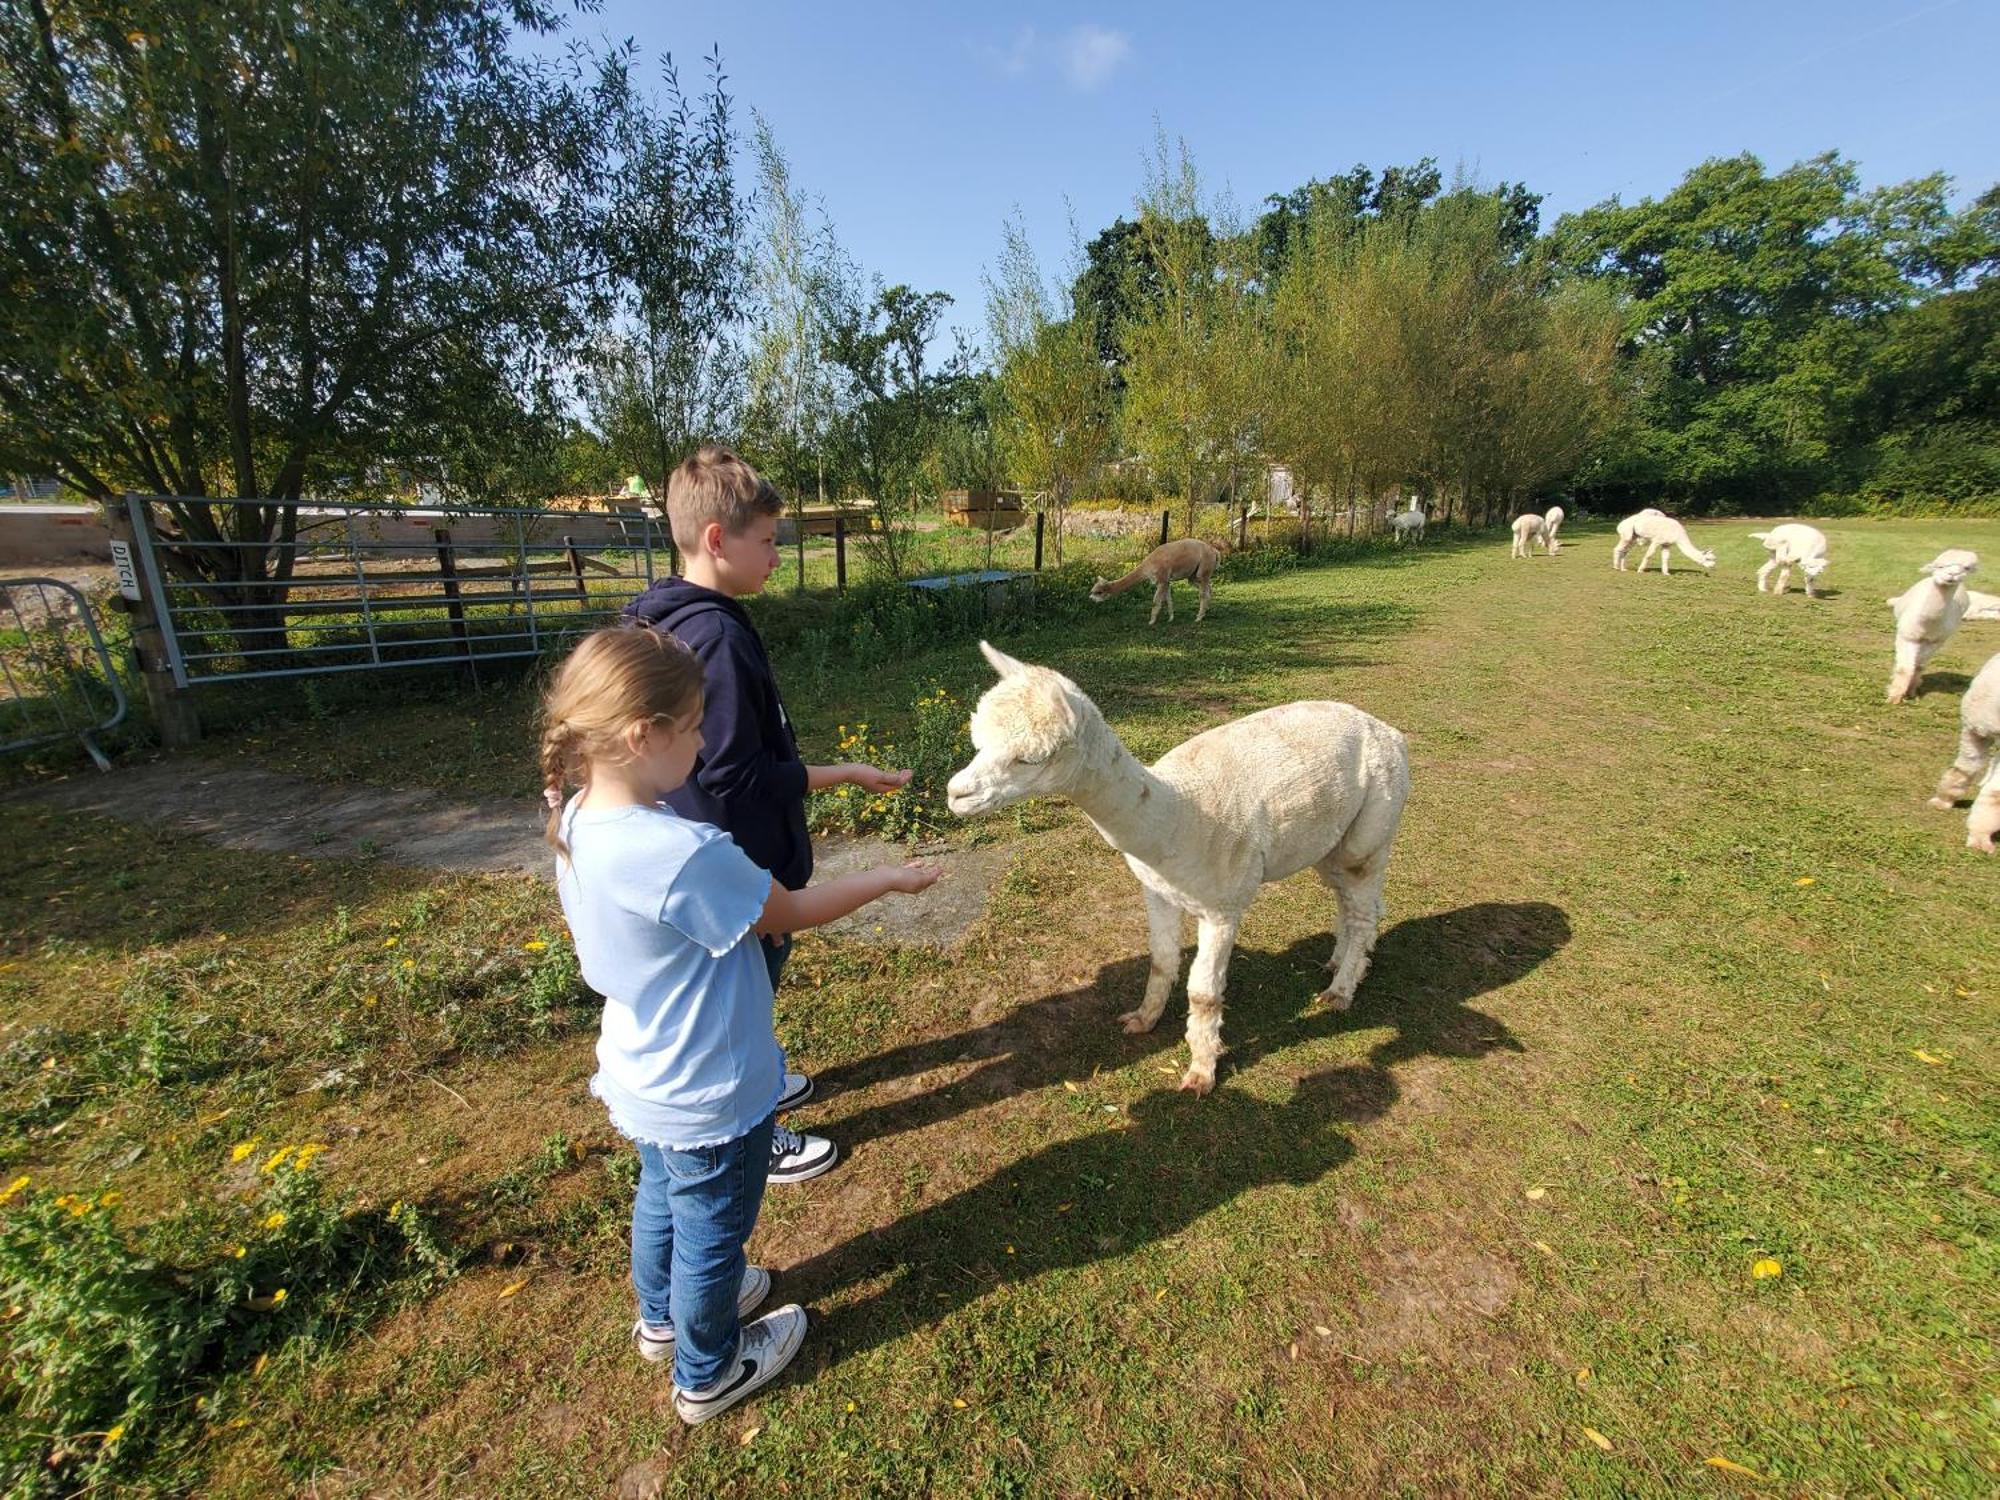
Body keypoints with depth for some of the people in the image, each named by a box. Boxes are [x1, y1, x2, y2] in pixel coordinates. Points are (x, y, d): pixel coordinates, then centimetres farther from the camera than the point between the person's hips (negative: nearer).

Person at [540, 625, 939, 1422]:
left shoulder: (578, 822, -11)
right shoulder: (684, 854, -38)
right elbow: (791, 912, -24)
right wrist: (886, 877, -11)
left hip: (643, 1080, 8)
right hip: (709, 1098, -8)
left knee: (662, 1197, 32)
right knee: (713, 1233, 19)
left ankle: (664, 1317, 59)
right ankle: (710, 1374, 46)